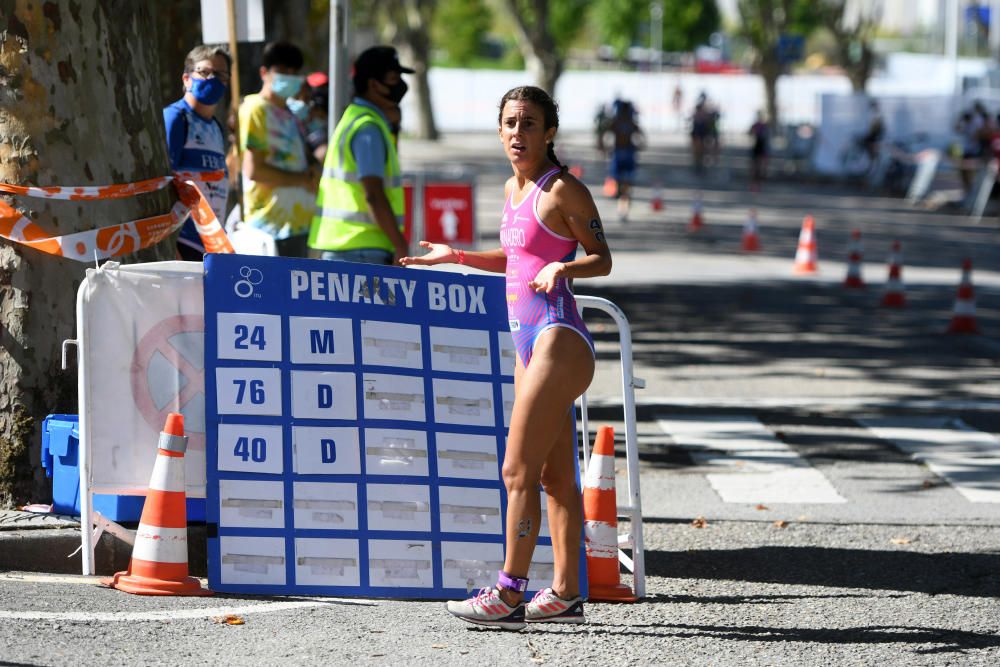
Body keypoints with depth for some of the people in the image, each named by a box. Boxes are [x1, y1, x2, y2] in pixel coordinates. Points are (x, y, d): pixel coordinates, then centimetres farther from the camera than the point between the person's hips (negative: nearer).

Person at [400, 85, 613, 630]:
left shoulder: (562, 190, -10)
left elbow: (602, 259, -8)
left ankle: (509, 595, -9)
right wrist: (457, 257, 23)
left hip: (558, 338, -9)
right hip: (528, 339, 9)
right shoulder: (513, 189, 14)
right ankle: (565, 594, 15)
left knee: (518, 471, -10)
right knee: (556, 475, 11)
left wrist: (563, 266, -26)